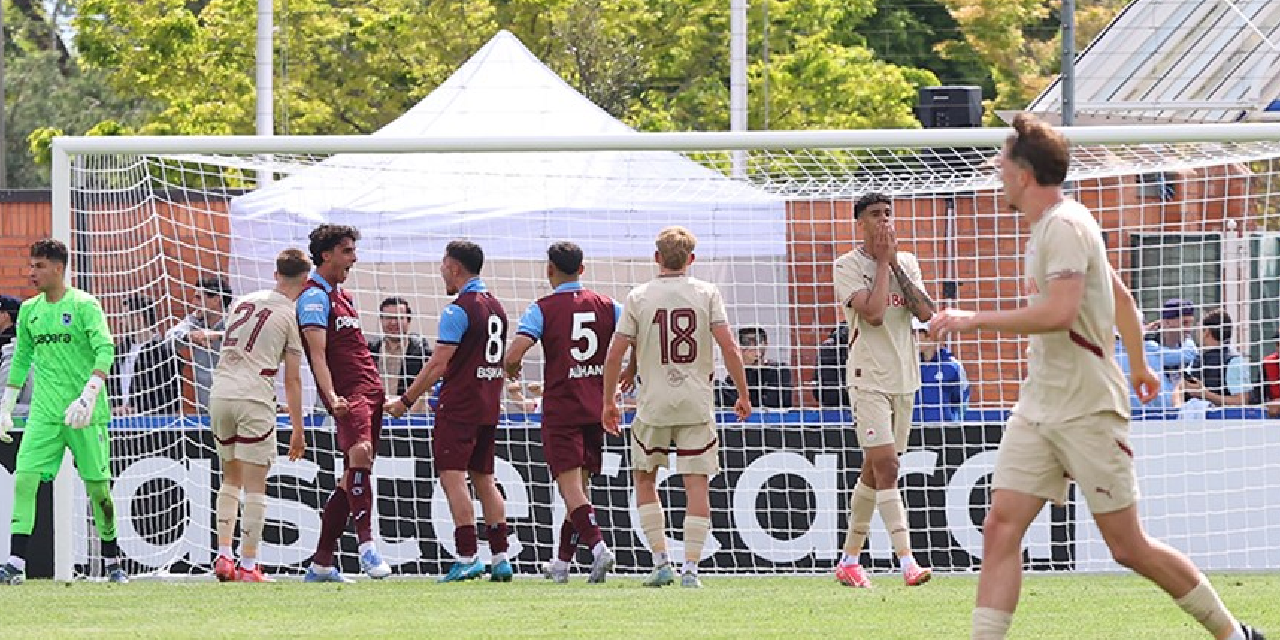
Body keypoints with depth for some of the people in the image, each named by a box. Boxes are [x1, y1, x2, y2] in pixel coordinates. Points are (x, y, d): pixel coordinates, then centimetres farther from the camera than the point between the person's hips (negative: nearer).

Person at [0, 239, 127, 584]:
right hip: (44, 412, 4)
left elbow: (106, 351, -15)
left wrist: (88, 396, -27)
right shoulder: (29, 310, 11)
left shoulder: (84, 306, -6)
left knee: (97, 485, 2)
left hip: (85, 413, -4)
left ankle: (112, 562, 19)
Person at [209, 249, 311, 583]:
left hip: (220, 392, 6)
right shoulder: (292, 316, 0)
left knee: (231, 477, 19)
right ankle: (248, 565, -3)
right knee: (255, 483, -1)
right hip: (254, 397, -6)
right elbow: (292, 380, 0)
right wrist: (297, 430, 5)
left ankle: (223, 555, 9)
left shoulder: (243, 302, 15)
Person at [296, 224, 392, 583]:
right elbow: (318, 354, -17)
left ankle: (321, 565, 11)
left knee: (353, 480, 7)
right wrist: (332, 398, -28)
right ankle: (366, 542, -39)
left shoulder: (342, 296, 23)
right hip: (347, 393, -10)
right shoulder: (314, 296, -6)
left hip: (369, 392, 10)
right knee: (360, 451, -31)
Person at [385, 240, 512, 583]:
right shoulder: (495, 307, 14)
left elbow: (438, 365, -15)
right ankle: (500, 559, 8)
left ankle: (467, 558, -16)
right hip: (489, 406, 8)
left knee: (453, 476, -8)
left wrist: (406, 400, -8)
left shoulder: (458, 310, -13)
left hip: (459, 406, -8)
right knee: (484, 479, 12)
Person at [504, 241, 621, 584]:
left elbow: (514, 354, -17)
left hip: (561, 410, -5)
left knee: (570, 487, -8)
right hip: (596, 410, 5)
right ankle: (562, 562, 21)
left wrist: (511, 370, 7)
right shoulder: (606, 306, 5)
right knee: (580, 486, 13)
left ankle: (597, 546, -28)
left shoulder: (544, 309, -7)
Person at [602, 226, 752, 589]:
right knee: (697, 483, 2)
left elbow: (615, 354, -2)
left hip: (653, 406, 0)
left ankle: (660, 562, 9)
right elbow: (728, 346, -6)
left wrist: (609, 402, 8)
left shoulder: (638, 297, 0)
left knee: (644, 478, 16)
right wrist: (743, 395, 2)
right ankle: (691, 568, -3)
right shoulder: (706, 294, 0)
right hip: (697, 404, 0)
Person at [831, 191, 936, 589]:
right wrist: (884, 261, -11)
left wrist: (895, 263, -5)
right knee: (886, 466, -17)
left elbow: (926, 313, -2)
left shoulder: (906, 263, 11)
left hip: (904, 378, 6)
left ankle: (849, 560, 20)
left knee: (875, 472, 11)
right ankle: (907, 561, -24)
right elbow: (873, 313, -19)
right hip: (869, 379, -6)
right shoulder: (848, 265, -5)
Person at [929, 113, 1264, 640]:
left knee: (1128, 546, -2)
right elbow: (1121, 297, 27)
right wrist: (1138, 364, 39)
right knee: (1001, 528, -4)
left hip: (1086, 411, -9)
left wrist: (974, 320, -24)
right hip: (1039, 407, 9)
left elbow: (1059, 313, -29)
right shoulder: (1047, 226, 16)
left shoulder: (1065, 226, -15)